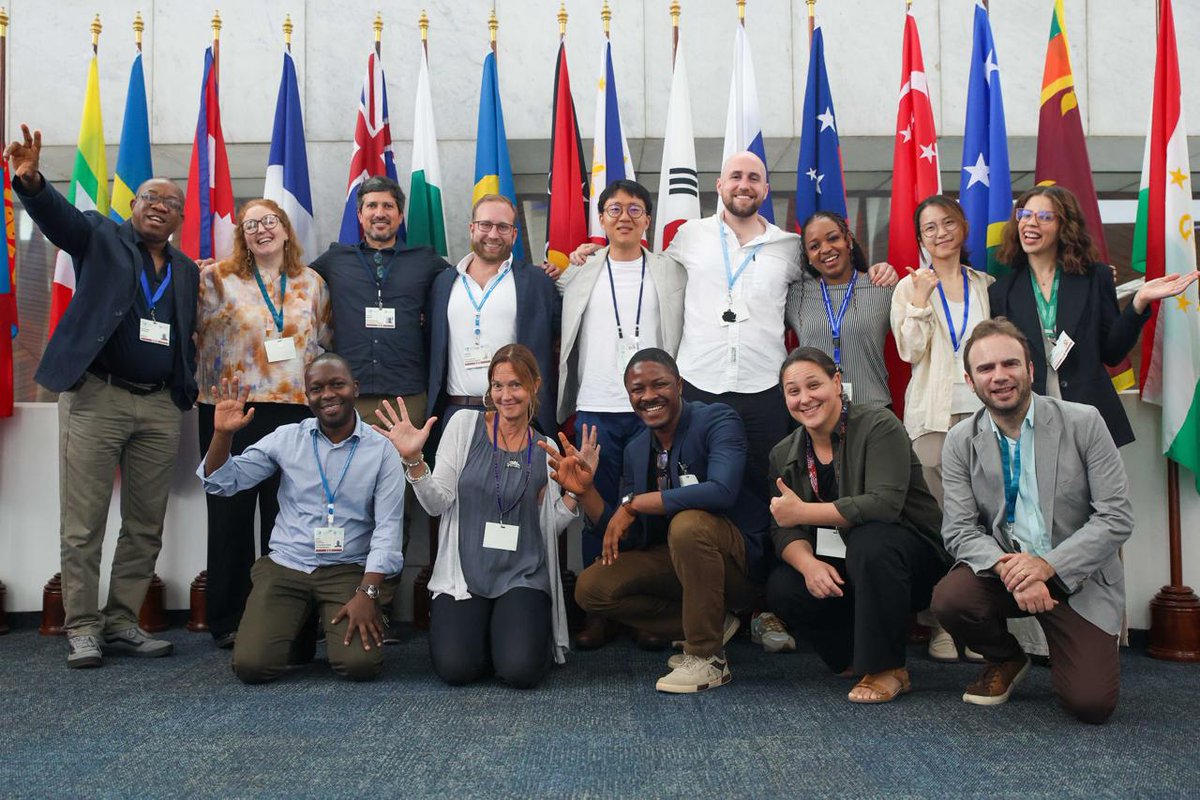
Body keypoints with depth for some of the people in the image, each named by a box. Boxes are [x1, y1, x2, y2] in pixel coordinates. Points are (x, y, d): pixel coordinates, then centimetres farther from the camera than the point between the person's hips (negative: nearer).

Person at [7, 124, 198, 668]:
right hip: (97, 397, -4)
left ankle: (121, 623, 18)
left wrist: (187, 392, 4)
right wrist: (30, 180, -34)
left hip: (161, 407, 4)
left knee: (146, 527, 7)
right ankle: (82, 628, 9)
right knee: (83, 524, -1)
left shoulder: (187, 272, 16)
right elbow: (58, 215, -14)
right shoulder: (101, 238, 6)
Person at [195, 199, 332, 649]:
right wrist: (216, 390, -6)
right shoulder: (217, 278, 4)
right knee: (231, 512, 5)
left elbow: (324, 344, 15)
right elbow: (201, 337, 2)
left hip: (295, 409, 2)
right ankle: (228, 620, 14)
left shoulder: (312, 284, 11)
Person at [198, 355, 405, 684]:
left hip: (349, 570, -2)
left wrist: (367, 593, -18)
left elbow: (388, 529, -7)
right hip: (285, 566, 2)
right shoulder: (287, 437, 5)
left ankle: (334, 625, 12)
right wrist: (223, 434, -14)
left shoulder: (381, 449, -2)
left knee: (361, 664, -23)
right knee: (251, 665, -16)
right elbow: (221, 483, 5)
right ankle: (298, 625, 17)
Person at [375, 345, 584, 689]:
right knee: (455, 669, -21)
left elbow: (550, 526, 6)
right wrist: (413, 460, -18)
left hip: (523, 577, 1)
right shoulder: (465, 424, 1)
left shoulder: (547, 450, 7)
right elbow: (438, 503, -3)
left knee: (521, 671, -22)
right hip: (464, 573, 0)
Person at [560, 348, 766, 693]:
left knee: (687, 523, -36)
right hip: (677, 558, 7)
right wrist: (584, 491, -13)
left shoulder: (718, 420, -14)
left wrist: (633, 503, -27)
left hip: (740, 557, -6)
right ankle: (713, 625, 4)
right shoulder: (635, 451, 4)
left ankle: (708, 658, -19)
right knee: (591, 588, -9)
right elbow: (630, 539, 3)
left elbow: (722, 491, -34)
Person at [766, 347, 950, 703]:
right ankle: (857, 657, 4)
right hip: (837, 570, 5)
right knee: (781, 589, -22)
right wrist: (808, 564, -26)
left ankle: (887, 668, -19)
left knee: (868, 540, -36)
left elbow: (884, 504, -28)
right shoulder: (783, 455, 3)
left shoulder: (879, 425, -15)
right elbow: (784, 531, -3)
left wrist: (802, 512, -26)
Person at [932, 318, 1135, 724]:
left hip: (1077, 575, -2)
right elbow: (959, 530, -7)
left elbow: (1116, 517, -11)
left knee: (1090, 703, -17)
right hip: (1001, 569, 2)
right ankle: (1006, 660, 6)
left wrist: (1047, 565, -23)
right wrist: (1006, 567, -28)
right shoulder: (961, 442, -2)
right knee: (949, 599, -30)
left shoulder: (1083, 423, -8)